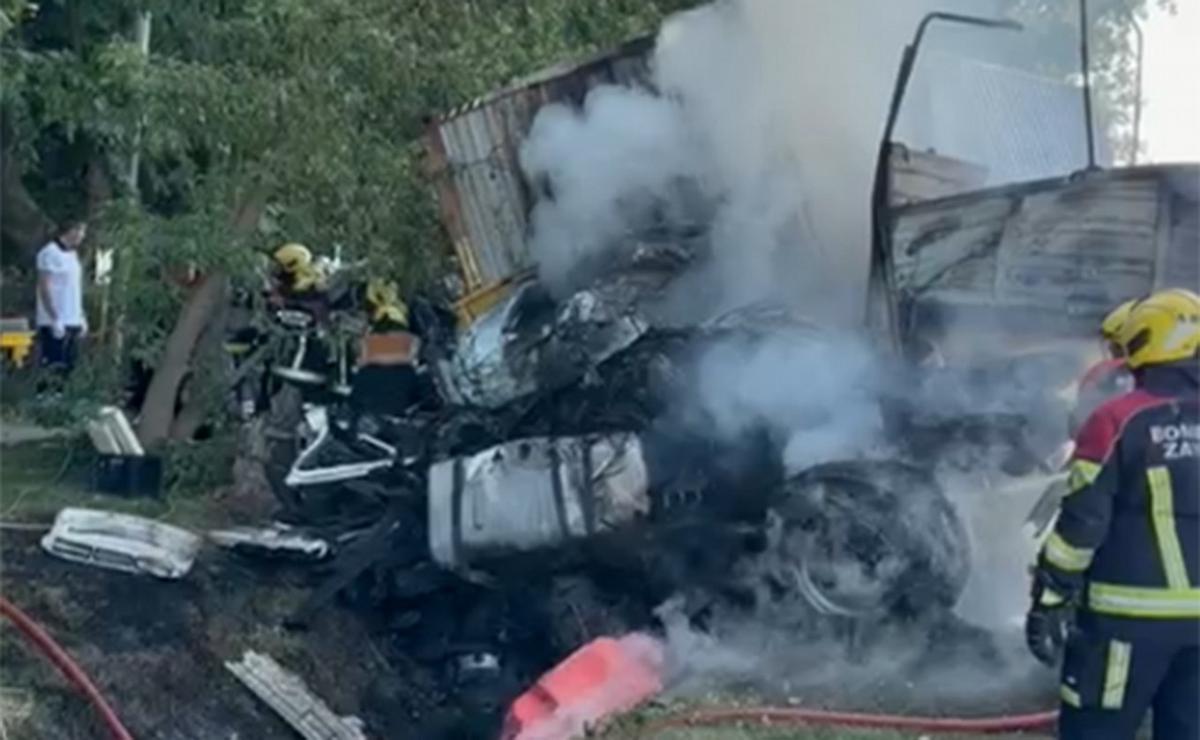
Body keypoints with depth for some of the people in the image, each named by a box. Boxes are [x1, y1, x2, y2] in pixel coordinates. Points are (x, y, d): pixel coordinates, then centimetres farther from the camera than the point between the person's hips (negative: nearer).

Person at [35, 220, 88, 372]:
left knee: (68, 367, 10)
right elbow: (44, 288, -16)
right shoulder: (50, 253, -11)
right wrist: (55, 319, -20)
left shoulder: (72, 254, 15)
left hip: (72, 322, 9)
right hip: (55, 324, -9)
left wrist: (82, 317, 16)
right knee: (54, 368, -8)